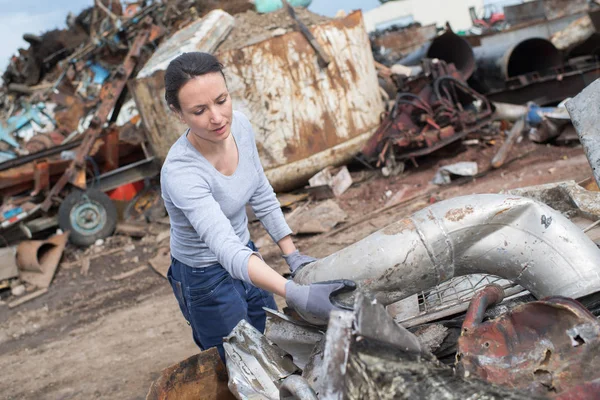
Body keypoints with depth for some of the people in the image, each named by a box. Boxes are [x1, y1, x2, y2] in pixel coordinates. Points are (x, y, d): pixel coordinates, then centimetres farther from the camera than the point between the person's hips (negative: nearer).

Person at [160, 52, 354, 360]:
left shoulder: (239, 126, -14)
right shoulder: (181, 173, -36)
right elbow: (226, 248, -47)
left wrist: (292, 255, -3)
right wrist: (296, 294, -58)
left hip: (245, 254, 7)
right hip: (206, 279, -6)